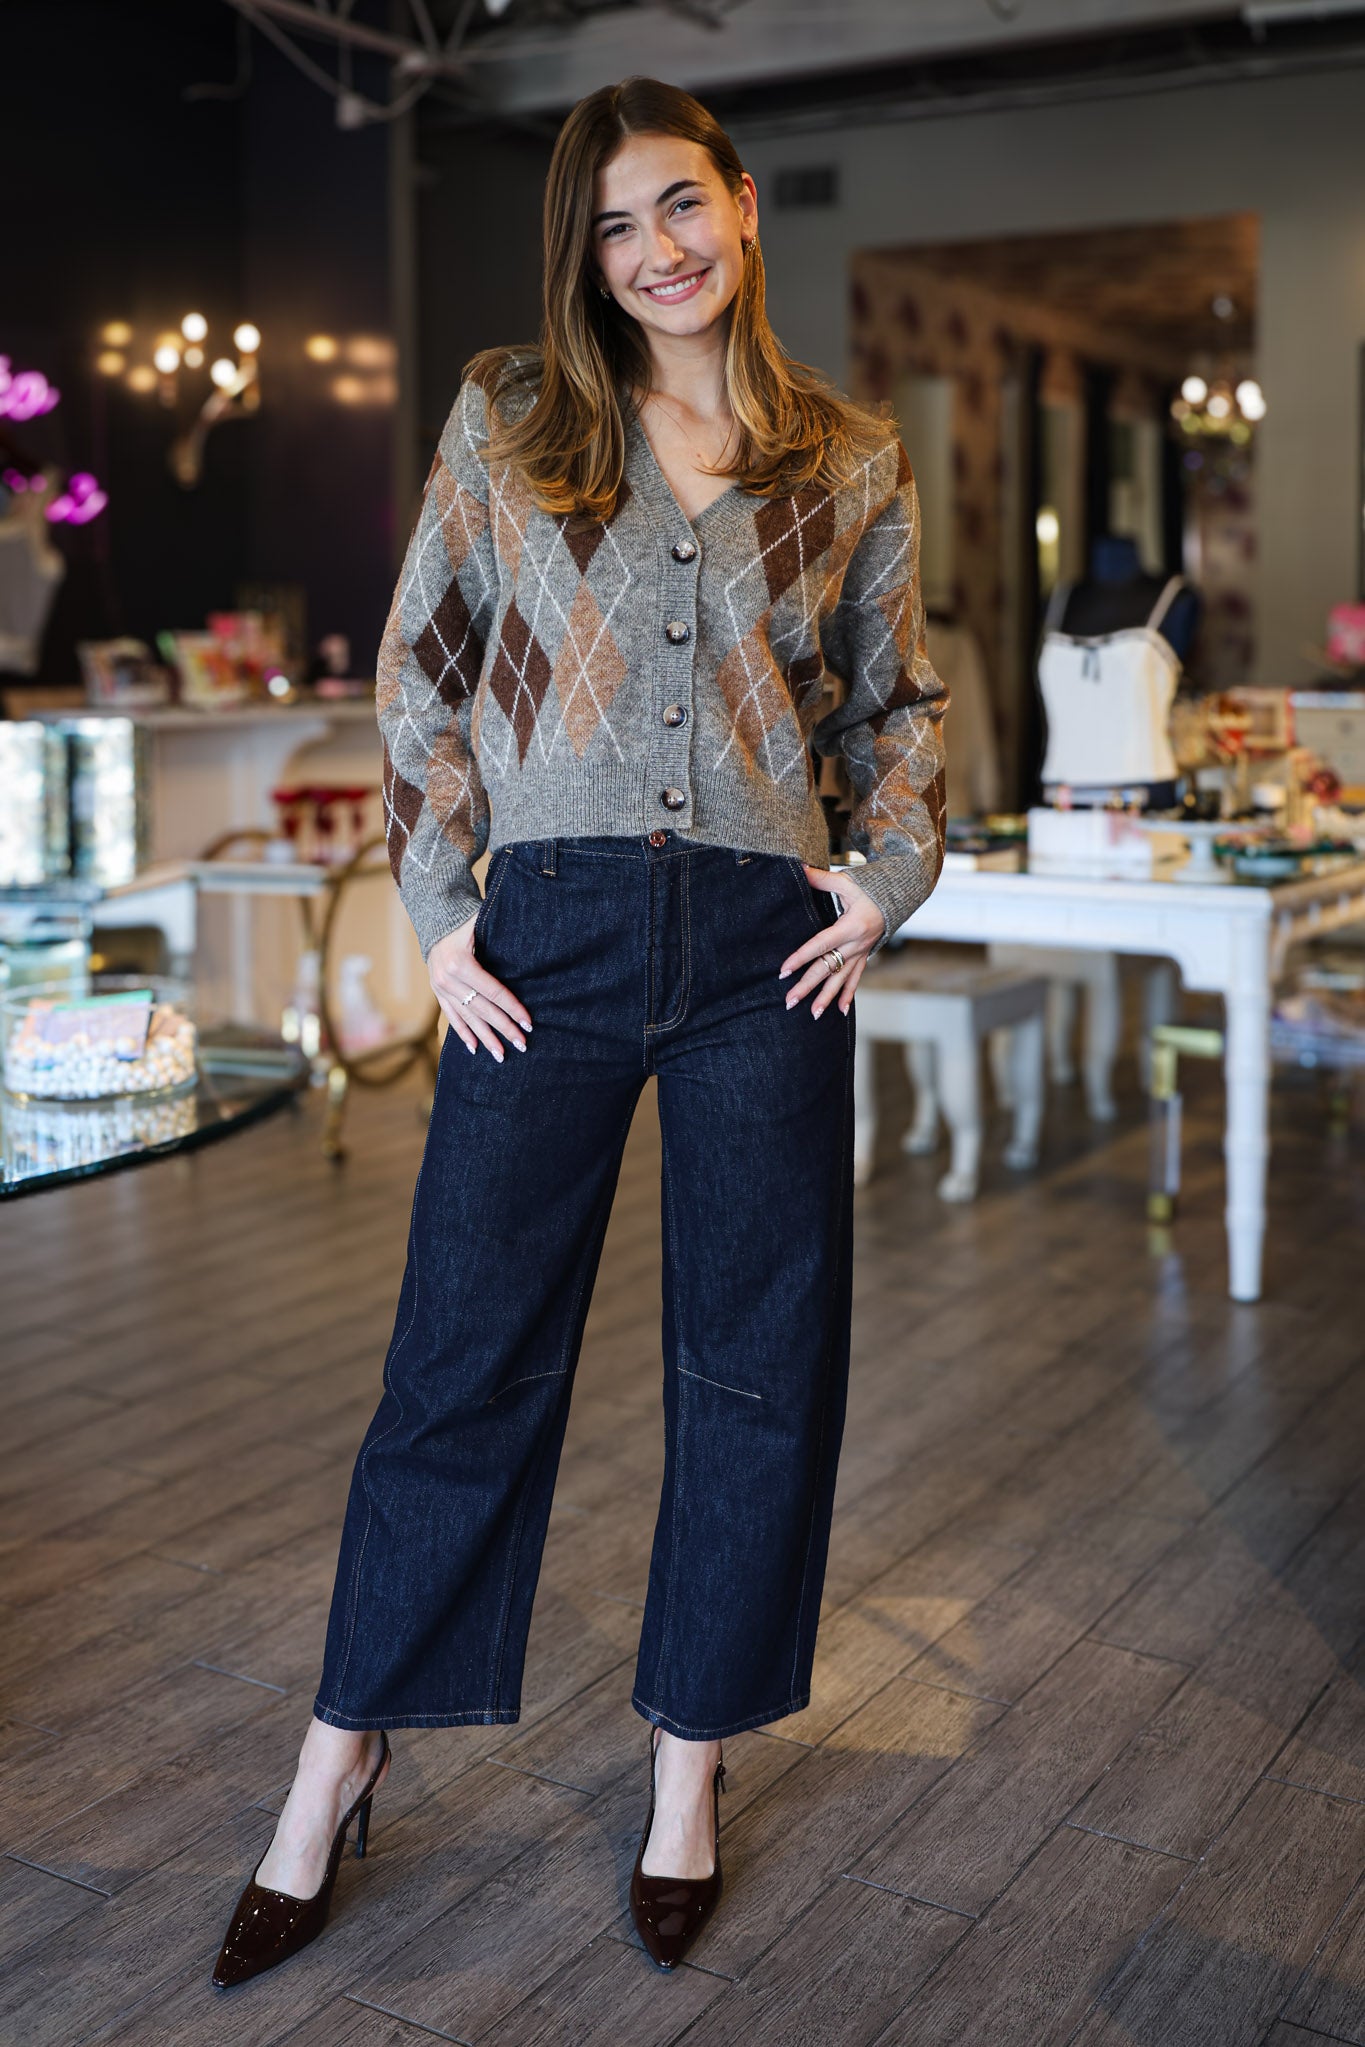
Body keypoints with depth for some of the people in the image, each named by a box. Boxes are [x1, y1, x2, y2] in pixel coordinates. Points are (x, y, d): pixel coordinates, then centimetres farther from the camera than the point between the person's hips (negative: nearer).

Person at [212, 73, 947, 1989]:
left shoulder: (852, 461, 9)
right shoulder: (508, 416, 6)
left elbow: (898, 697, 18)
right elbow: (421, 672, 6)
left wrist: (890, 874, 3)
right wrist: (441, 912, -1)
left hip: (766, 941, 2)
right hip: (550, 933, -1)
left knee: (762, 1363, 8)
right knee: (467, 1351, 5)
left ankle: (691, 1753, 27)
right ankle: (344, 1752, 22)